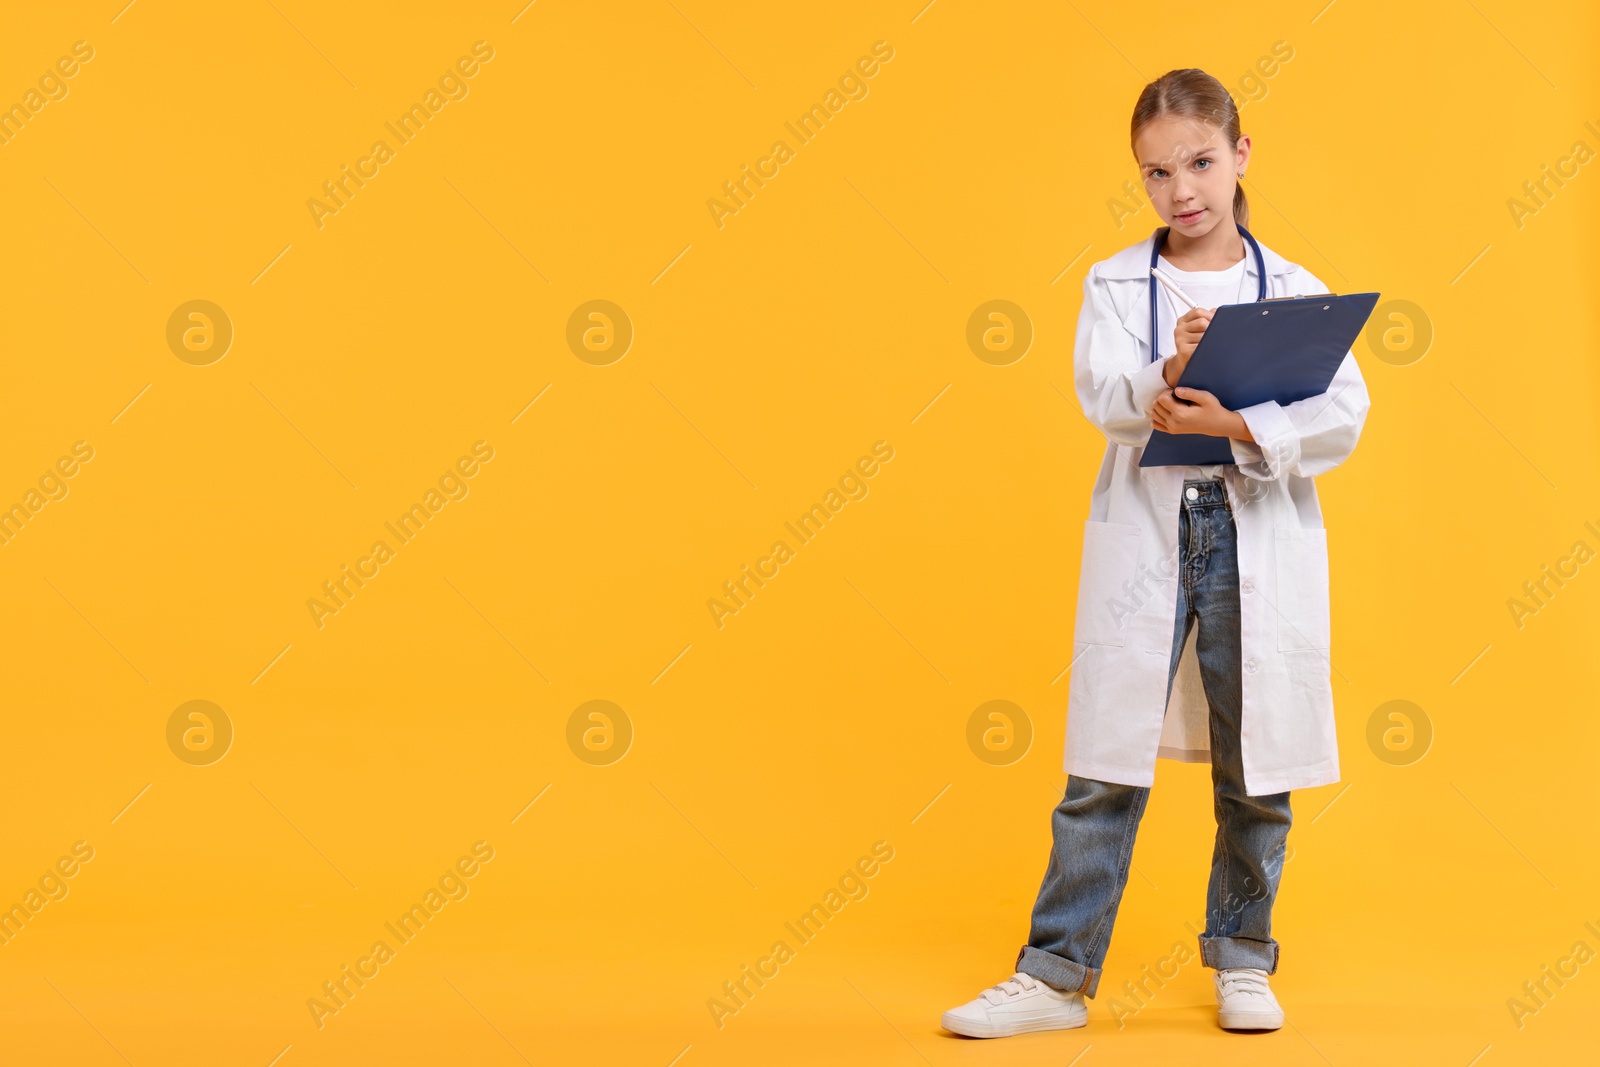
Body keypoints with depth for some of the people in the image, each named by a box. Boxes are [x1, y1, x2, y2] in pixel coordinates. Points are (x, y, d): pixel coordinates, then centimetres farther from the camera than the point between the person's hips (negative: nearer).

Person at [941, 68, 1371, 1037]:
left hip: (1262, 545, 1)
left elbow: (1344, 414, -7)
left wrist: (1237, 425, -20)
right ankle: (1058, 974, 10)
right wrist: (1166, 379, -31)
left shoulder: (1295, 289, 4)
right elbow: (1105, 398, -10)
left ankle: (1243, 958, 25)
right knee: (1107, 766, 1)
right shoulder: (1115, 285, 5)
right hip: (1145, 536, 0)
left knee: (1257, 767, 8)